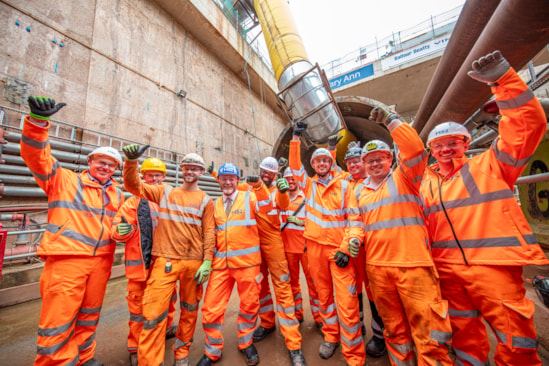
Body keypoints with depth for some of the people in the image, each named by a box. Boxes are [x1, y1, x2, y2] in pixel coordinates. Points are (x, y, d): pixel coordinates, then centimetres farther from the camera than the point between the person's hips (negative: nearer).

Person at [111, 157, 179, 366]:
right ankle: (136, 348, 29)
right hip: (141, 263, -3)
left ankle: (166, 328, 46)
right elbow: (117, 231, -7)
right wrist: (121, 230, -28)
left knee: (168, 299, 21)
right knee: (139, 305, 8)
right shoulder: (134, 201, -2)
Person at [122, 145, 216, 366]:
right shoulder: (165, 192, 8)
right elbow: (133, 185, 1)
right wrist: (132, 161, -15)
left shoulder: (205, 200, 3)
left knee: (189, 309, 15)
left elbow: (209, 233, -1)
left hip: (194, 262, 1)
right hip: (165, 261, 0)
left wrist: (207, 262, -7)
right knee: (154, 312, -1)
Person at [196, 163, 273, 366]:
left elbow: (266, 207, -19)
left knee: (249, 303, 12)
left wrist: (258, 185, -35)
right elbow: (212, 233, 19)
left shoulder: (249, 197, 0)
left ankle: (246, 343, 39)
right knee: (211, 306, 8)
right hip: (221, 263, 3)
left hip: (246, 261, -3)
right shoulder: (215, 204, 13)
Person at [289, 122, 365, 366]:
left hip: (339, 248, -2)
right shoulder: (308, 185, 8)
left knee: (347, 302, -2)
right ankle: (330, 336, 38)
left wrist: (346, 248, -11)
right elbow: (294, 165, 1)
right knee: (324, 294, 17)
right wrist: (296, 137, -4)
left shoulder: (343, 185, 1)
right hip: (315, 247, 3)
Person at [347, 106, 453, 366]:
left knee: (428, 328, 3)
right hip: (376, 267, 5)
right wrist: (354, 237, -1)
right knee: (394, 326, 19)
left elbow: (414, 150, -15)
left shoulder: (403, 177, 2)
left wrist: (391, 120, -14)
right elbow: (358, 220, 18)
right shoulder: (361, 191, 14)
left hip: (413, 264, -4)